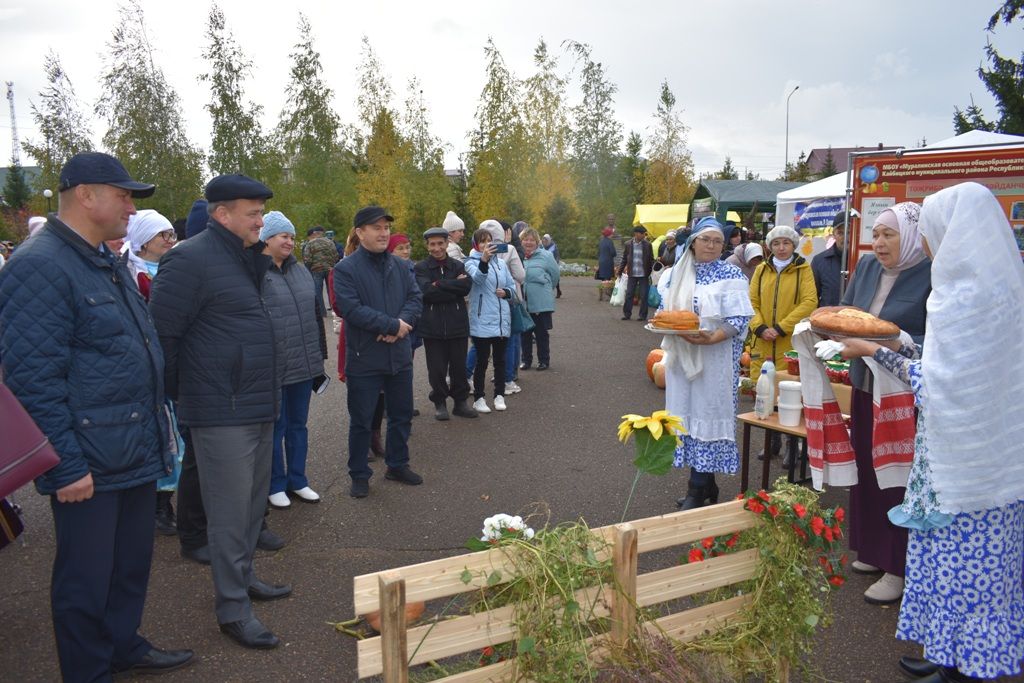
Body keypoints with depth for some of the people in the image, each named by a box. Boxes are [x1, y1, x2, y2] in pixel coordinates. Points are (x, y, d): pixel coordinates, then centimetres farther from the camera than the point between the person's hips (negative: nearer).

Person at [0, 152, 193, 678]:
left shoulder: (108, 263, 14)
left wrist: (158, 430, 19)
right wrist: (66, 466, -21)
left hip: (137, 453, 9)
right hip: (89, 465, -9)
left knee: (132, 563, 21)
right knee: (86, 577, 8)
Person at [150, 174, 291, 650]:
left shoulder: (247, 258, 14)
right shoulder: (191, 259, -15)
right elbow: (162, 332, -15)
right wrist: (180, 393, -9)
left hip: (258, 405, 9)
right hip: (222, 411, -9)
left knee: (253, 502, 19)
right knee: (230, 511, 0)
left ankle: (242, 578, 36)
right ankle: (233, 608, 12)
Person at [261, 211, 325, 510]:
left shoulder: (301, 271, 11)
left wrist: (317, 358, 17)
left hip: (304, 365, 6)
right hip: (273, 369, -6)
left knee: (298, 424, 16)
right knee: (275, 427, 8)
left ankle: (297, 480, 30)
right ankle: (275, 485, 24)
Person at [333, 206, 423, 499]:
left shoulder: (399, 266, 6)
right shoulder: (346, 269, -11)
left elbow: (416, 298, 2)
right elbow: (352, 310, -21)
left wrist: (401, 323, -18)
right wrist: (394, 325, -19)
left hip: (400, 355, 5)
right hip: (364, 359, -5)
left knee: (401, 415, 17)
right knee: (361, 420, 7)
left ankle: (398, 464, 36)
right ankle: (359, 475, 22)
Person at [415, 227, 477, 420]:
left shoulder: (458, 265, 7)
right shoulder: (421, 268, 0)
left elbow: (466, 286, -10)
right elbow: (426, 291, -17)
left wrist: (439, 284, -13)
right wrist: (454, 288, -13)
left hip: (457, 325, 2)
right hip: (432, 326, -2)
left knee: (459, 366, 9)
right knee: (437, 368, 4)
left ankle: (461, 401, 24)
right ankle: (439, 403, 21)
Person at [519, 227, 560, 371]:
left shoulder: (545, 256, -5)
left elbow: (555, 274, 6)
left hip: (541, 304, -2)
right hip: (522, 303, 2)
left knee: (541, 333, 7)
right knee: (525, 333, 12)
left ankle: (544, 360, 18)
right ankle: (526, 359, 25)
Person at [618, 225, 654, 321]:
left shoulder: (647, 245, 0)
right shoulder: (628, 244, 3)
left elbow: (651, 259, 3)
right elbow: (624, 259, 9)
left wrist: (653, 269, -7)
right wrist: (620, 271, 7)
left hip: (644, 274, -1)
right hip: (632, 274, 1)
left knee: (643, 296, 2)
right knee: (629, 295, 4)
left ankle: (643, 315, 11)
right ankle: (627, 313, 14)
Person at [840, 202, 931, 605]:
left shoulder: (932, 275, -15)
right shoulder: (867, 266, 6)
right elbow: (845, 310, 16)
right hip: (865, 385, 7)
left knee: (900, 478, 1)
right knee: (865, 468, 15)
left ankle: (899, 569, 15)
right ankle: (873, 551, 33)